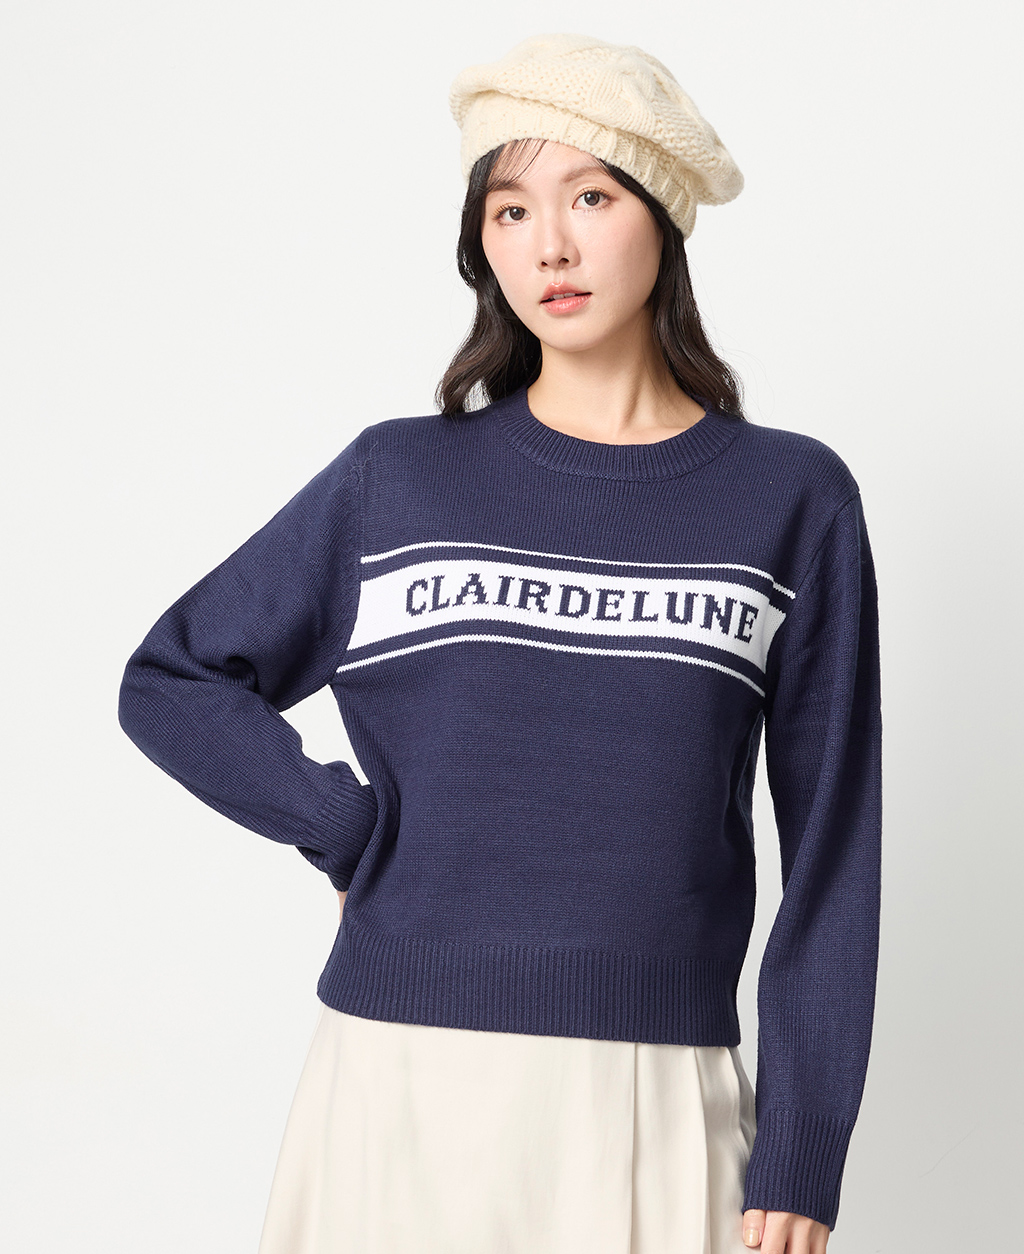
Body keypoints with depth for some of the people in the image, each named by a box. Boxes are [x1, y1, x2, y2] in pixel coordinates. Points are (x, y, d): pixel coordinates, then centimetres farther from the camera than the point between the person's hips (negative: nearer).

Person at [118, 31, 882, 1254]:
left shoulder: (793, 501, 2)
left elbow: (829, 847, 1)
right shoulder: (396, 479, 4)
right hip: (402, 1083, 1)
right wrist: (354, 831, -4)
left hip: (657, 1106, 0)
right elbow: (172, 679, 10)